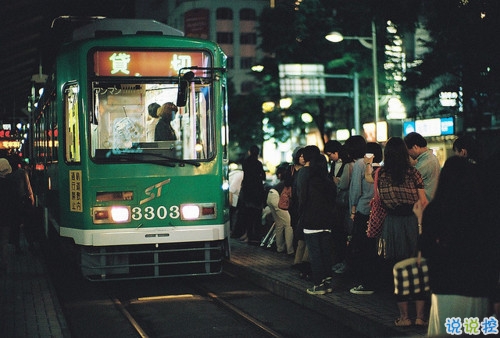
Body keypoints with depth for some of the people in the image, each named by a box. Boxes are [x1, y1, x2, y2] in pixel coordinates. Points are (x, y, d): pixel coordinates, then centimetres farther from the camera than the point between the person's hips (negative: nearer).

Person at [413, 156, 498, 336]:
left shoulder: (434, 211, -9)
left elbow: (427, 251, -4)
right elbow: (493, 251, 3)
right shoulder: (486, 212, -3)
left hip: (448, 287, -2)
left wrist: (421, 220, 6)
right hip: (480, 288, 2)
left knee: (446, 333, 11)